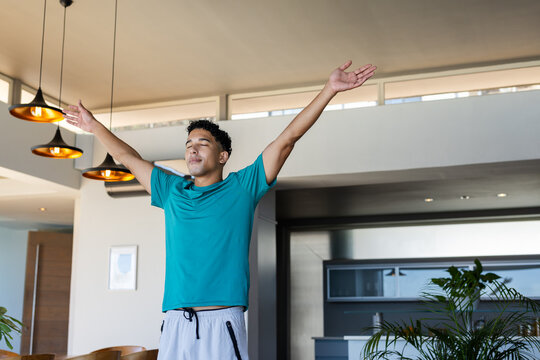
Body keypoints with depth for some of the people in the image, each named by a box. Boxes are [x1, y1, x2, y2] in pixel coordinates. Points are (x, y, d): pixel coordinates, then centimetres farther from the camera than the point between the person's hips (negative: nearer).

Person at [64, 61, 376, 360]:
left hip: (222, 321, -3)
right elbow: (128, 157, 28)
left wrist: (330, 89, 2)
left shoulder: (242, 187, 7)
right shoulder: (172, 191, 17)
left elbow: (287, 139, 3)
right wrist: (94, 126, 33)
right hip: (175, 325, 3)